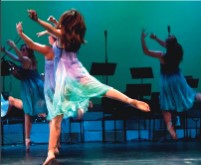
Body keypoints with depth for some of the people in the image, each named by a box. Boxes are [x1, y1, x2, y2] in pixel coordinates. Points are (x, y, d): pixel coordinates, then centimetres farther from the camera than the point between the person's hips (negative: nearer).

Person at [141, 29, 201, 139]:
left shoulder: (162, 56, -24)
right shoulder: (178, 51, -10)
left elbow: (146, 51, -18)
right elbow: (168, 46, 10)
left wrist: (142, 39, -13)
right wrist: (155, 38, 8)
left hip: (167, 81, -4)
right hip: (178, 78, 4)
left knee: (167, 106, 8)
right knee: (191, 95, 22)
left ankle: (170, 127, 0)